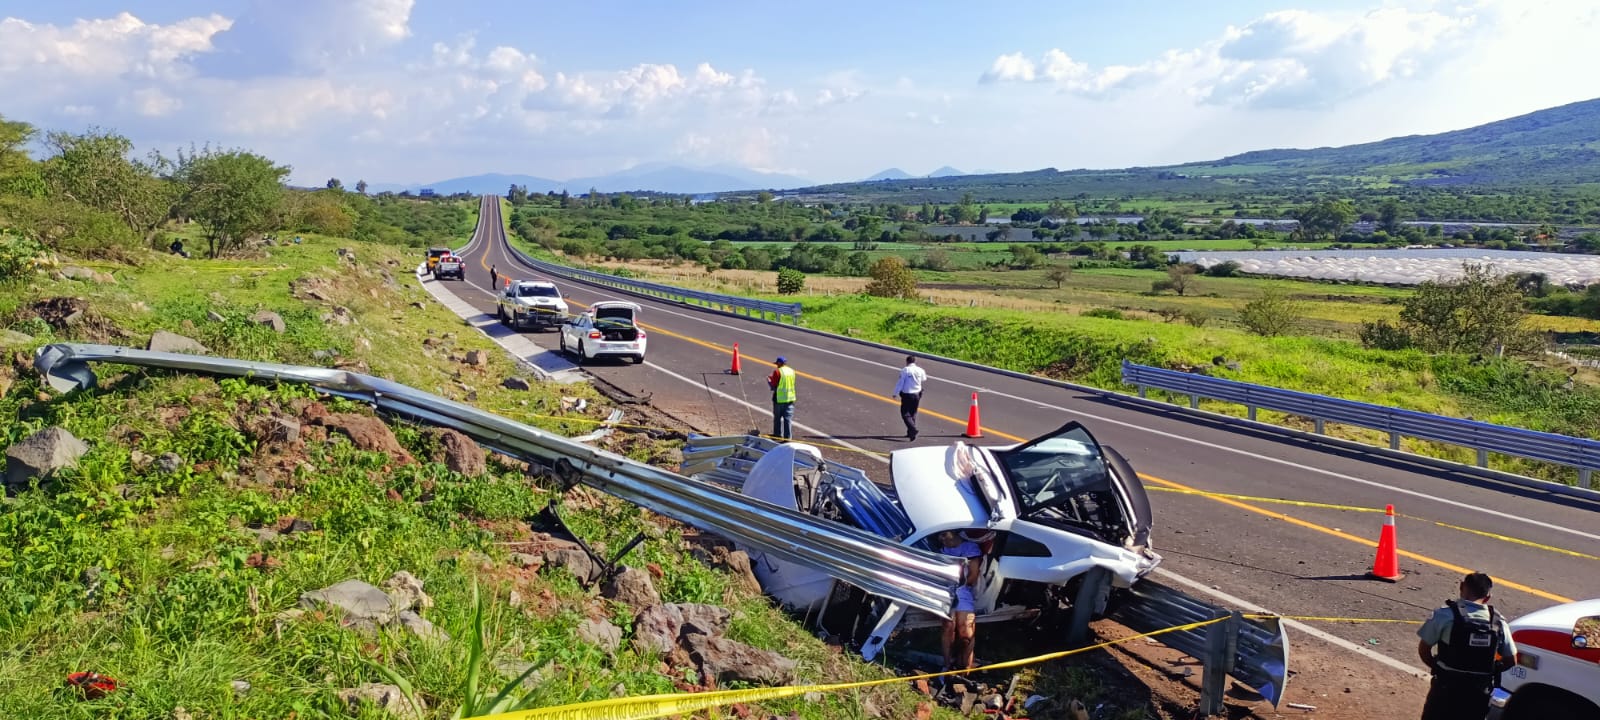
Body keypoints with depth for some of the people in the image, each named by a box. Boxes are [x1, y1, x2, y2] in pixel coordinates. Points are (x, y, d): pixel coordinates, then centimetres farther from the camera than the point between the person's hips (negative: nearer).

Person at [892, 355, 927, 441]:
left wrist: (895, 393, -1)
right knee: (913, 413, 17)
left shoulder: (905, 371, -13)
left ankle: (912, 429, -21)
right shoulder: (920, 370, 1)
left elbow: (900, 383, -11)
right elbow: (923, 378, 23)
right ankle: (910, 432, 21)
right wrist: (925, 376, 45)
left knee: (905, 414, 0)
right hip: (917, 394, 5)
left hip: (907, 395, -5)